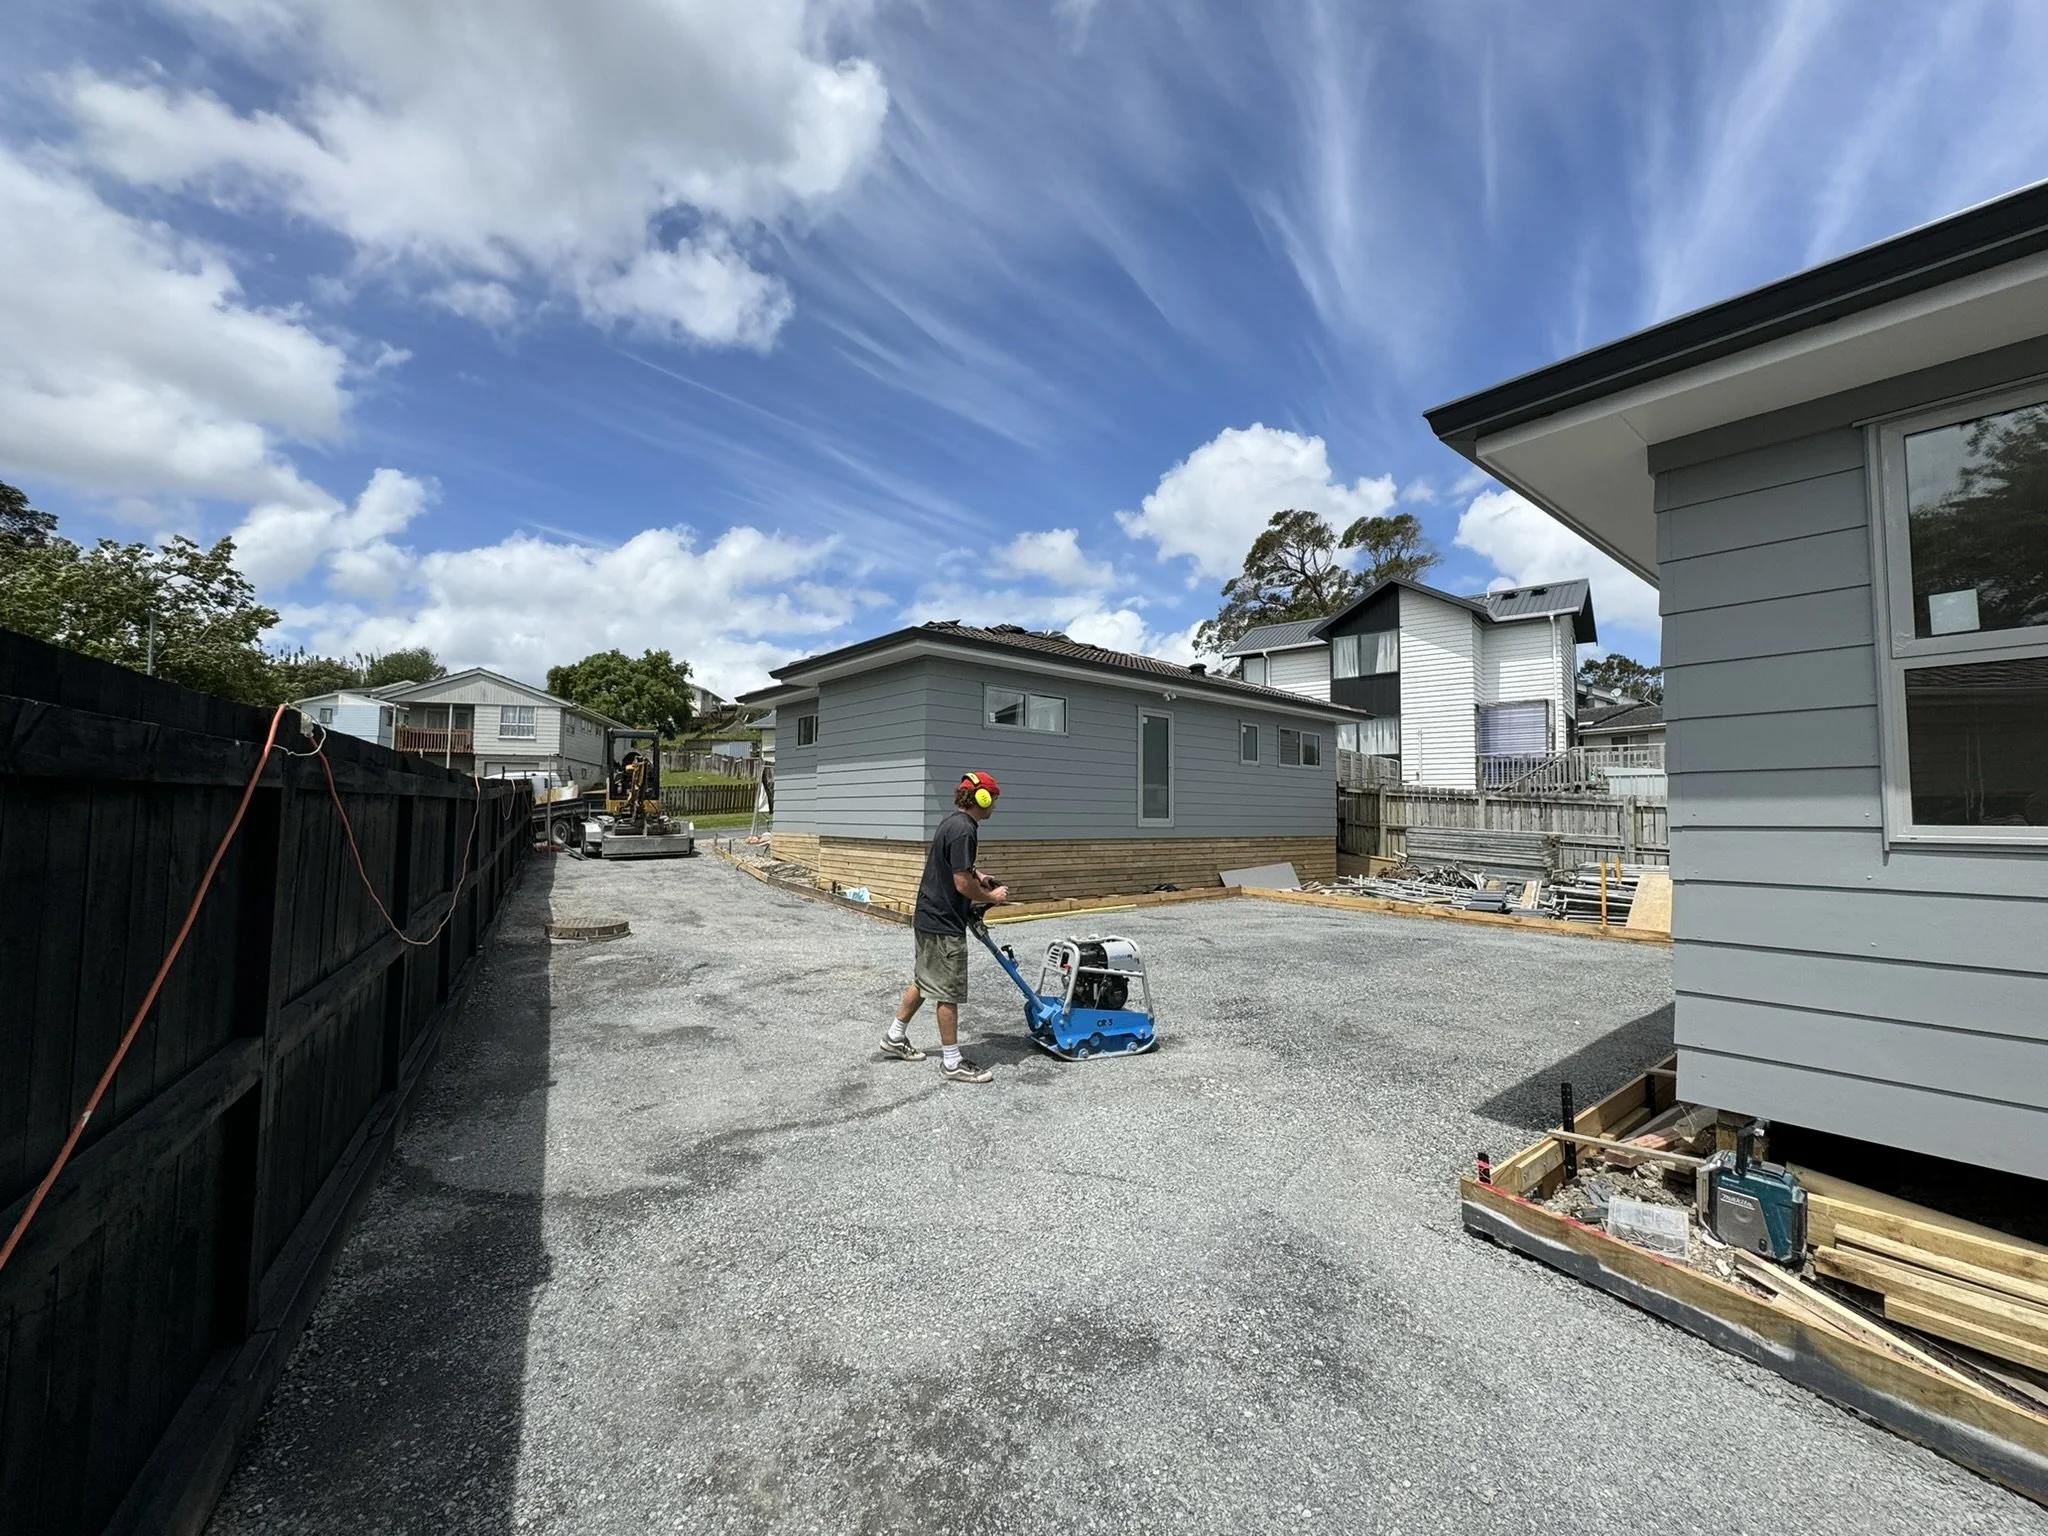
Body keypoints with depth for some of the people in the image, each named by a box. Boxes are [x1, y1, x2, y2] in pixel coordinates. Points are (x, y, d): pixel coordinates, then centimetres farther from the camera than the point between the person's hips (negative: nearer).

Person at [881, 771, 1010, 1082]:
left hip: (929, 918, 10)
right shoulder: (963, 829, -22)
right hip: (944, 925, -10)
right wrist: (992, 897, -8)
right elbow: (963, 885, -25)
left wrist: (976, 874, 15)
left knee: (923, 981, 21)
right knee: (948, 992, 0)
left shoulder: (952, 821, 10)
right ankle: (952, 1062, 12)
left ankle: (895, 1038, 34)